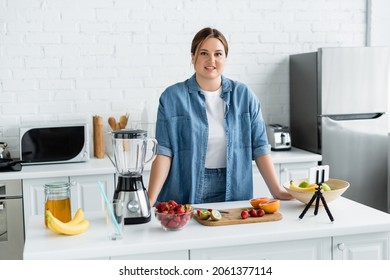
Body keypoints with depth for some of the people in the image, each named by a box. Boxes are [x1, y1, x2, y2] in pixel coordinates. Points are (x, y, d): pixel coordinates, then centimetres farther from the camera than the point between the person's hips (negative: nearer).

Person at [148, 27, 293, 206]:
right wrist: (150, 200, -16)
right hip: (184, 195, -1)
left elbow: (259, 146, 4)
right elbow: (163, 151, -7)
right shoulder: (172, 97, -2)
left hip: (233, 193, 2)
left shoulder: (244, 95, 4)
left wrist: (276, 190, -3)